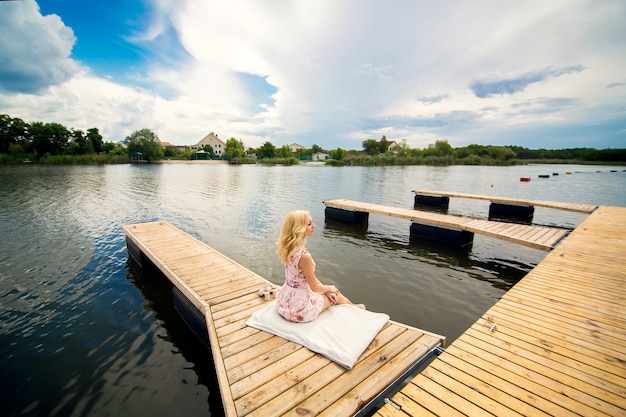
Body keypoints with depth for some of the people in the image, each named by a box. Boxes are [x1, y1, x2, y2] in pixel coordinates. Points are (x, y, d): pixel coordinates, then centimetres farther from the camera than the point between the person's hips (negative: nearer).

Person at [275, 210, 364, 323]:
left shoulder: (288, 248, -4)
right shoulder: (304, 256, -31)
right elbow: (315, 287, -17)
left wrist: (326, 289, 8)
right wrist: (330, 289, 3)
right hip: (299, 310, -7)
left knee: (331, 291, 25)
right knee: (335, 294, 19)